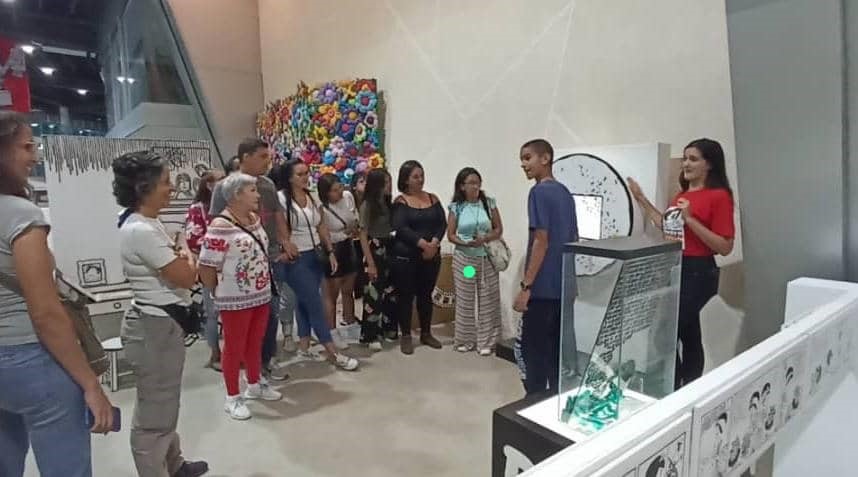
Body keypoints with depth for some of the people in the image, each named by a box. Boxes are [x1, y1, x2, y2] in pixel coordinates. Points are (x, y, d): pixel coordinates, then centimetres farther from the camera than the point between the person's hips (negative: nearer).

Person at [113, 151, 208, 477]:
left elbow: (172, 273, 16)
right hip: (155, 328, -11)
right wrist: (187, 256, -2)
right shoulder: (141, 231, -23)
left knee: (165, 404, 24)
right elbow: (186, 277, -20)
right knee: (154, 412, 5)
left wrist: (179, 256, -2)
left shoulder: (148, 224, 8)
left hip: (163, 324, 11)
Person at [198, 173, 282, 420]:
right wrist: (220, 293, -5)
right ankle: (232, 398, 22)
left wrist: (264, 286, 13)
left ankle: (255, 385, 37)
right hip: (235, 300, -7)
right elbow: (206, 267, -18)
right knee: (234, 347, 7)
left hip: (261, 295, 7)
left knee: (255, 343, 19)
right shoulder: (220, 226, -20)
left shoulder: (255, 219, 6)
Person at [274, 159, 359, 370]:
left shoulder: (312, 197, 10)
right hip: (296, 259, -7)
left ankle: (303, 348, 25)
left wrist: (330, 252, 10)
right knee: (315, 304, -5)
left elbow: (321, 226, 13)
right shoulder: (281, 198, -11)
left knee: (305, 303, 13)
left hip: (315, 256, 7)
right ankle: (332, 353, 2)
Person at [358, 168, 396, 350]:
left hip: (389, 251, 6)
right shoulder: (367, 205, -10)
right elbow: (363, 236, -11)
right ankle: (371, 336, 9)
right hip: (375, 251, -6)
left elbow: (392, 229, 9)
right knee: (374, 293, -1)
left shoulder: (387, 203, 7)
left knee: (391, 291, 11)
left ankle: (388, 328, 27)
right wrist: (371, 263, -14)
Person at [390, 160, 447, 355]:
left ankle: (426, 333, 25)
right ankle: (405, 336, 15)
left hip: (431, 256, 4)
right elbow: (401, 228, -15)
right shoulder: (400, 202, -4)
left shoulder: (433, 199, 9)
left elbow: (442, 223, 1)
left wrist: (434, 243, -16)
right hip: (405, 256, -4)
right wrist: (423, 244, -21)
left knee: (426, 295, 12)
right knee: (406, 296, 3)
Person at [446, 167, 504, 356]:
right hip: (464, 258, 0)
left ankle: (486, 341, 13)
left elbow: (499, 229, 3)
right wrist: (465, 243, -17)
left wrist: (485, 239, -15)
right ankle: (465, 340, 19)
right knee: (465, 300, 6)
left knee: (487, 299, 2)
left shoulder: (489, 203, 0)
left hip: (487, 258, 1)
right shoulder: (456, 208, -1)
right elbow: (450, 235, 1)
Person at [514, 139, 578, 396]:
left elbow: (541, 242, -19)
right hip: (563, 285, 9)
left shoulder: (539, 192, -13)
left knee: (530, 350, 1)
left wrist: (526, 286, -18)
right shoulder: (565, 193, 13)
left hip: (543, 287, -9)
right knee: (557, 348, 16)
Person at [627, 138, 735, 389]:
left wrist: (690, 219, -21)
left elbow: (725, 247, -15)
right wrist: (642, 200, 19)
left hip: (697, 272, -8)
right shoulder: (682, 195, 11)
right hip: (675, 269, 8)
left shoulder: (719, 196, -11)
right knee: (688, 335, 17)